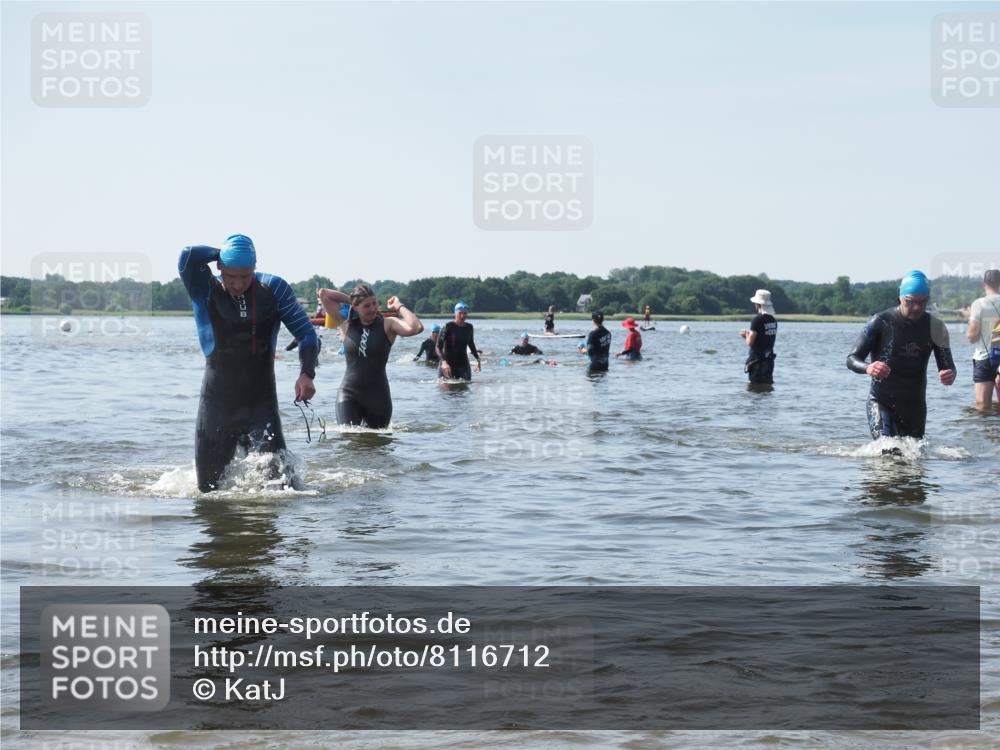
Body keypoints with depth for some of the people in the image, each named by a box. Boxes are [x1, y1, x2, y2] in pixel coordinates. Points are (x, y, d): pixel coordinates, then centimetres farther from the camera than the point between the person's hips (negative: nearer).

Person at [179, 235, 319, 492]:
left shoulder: (274, 289, -1)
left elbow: (306, 334, -1)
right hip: (217, 405, 0)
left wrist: (306, 373, -18)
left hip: (261, 404, 0)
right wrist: (222, 254, -7)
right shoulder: (205, 291, -5)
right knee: (209, 488, 9)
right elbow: (189, 256, -24)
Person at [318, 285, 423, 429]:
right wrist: (349, 299, 8)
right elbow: (323, 294, 4)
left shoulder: (387, 325, -2)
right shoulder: (346, 325, 4)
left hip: (378, 395, -1)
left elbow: (416, 328, -22)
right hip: (349, 394, 1)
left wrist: (399, 307, -10)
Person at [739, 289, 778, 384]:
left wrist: (746, 334, 4)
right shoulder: (773, 320, 7)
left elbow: (749, 342, -17)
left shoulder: (757, 320, -17)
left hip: (757, 359, -7)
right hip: (769, 359, 7)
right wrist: (750, 334, 21)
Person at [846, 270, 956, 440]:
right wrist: (868, 368, -32)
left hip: (915, 405, 4)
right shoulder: (881, 322, -9)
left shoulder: (934, 327, -1)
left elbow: (947, 366, 1)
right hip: (881, 401, -3)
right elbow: (852, 359, -8)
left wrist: (949, 375, -25)